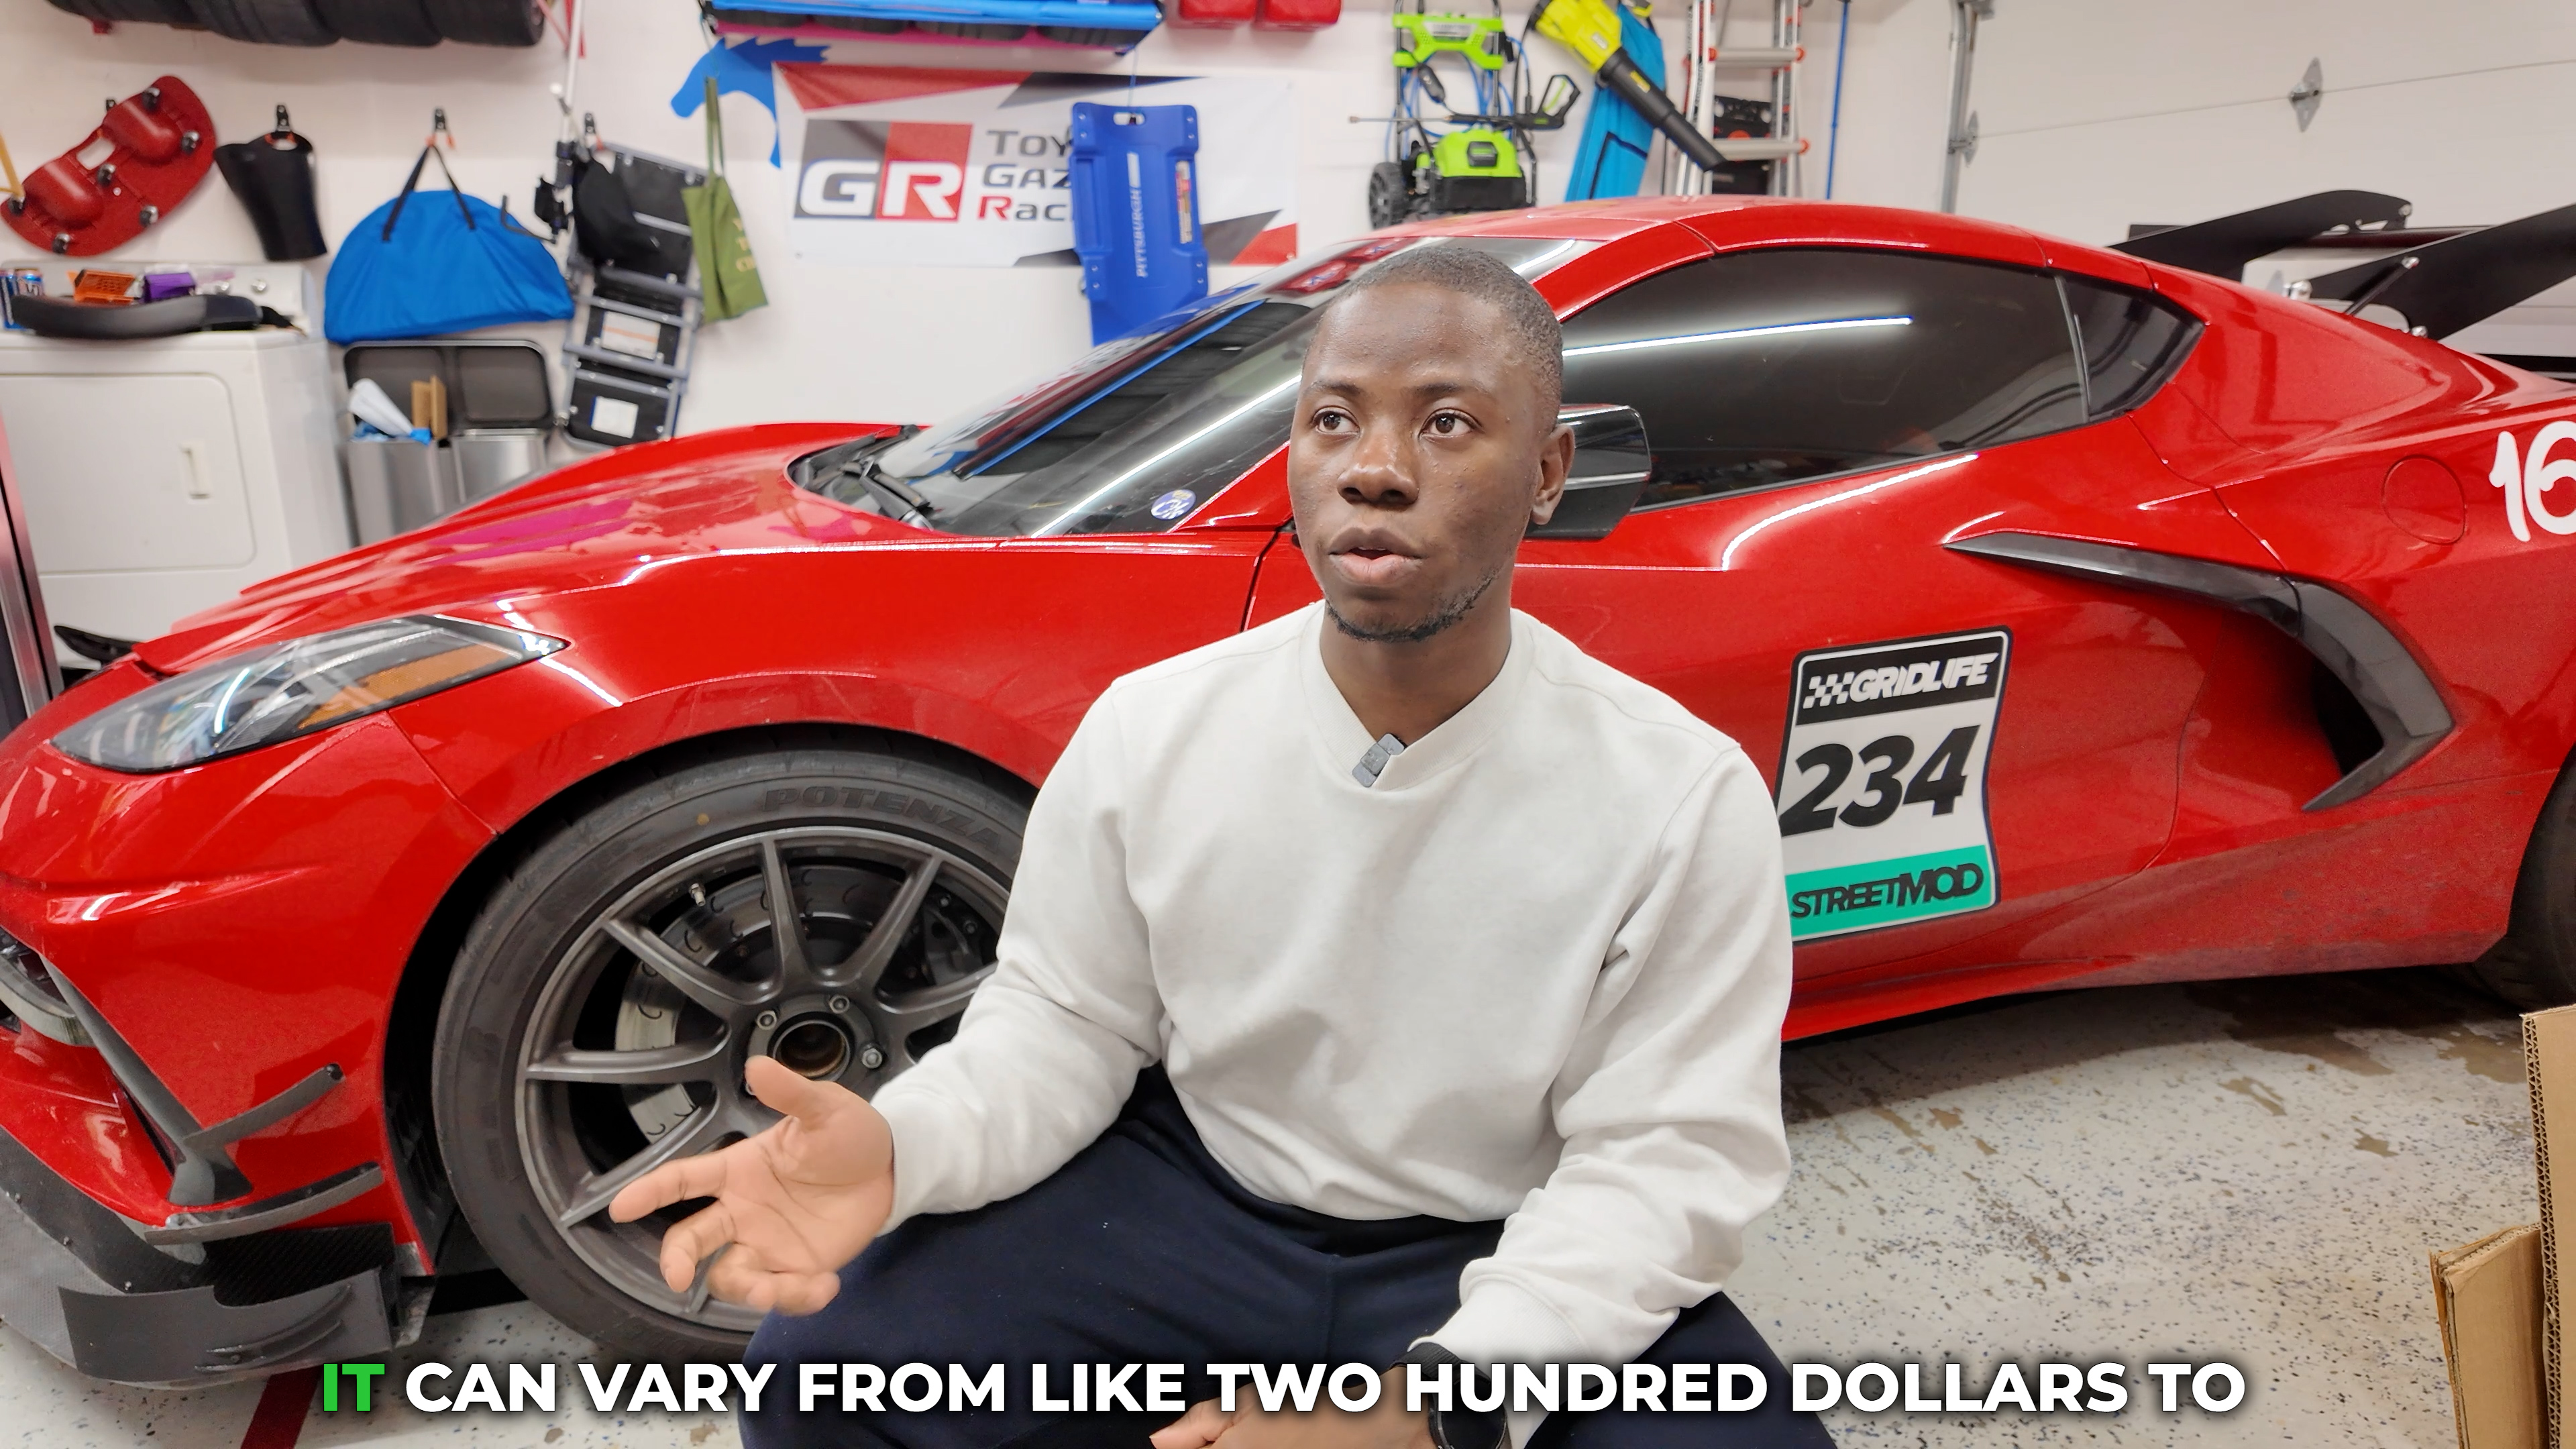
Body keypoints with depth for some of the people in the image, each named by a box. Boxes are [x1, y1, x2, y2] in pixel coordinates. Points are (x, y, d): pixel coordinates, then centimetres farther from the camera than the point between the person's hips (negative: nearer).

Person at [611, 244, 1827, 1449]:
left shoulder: (1685, 799, -16)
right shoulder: (1147, 732, -10)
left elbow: (1670, 1155, -15)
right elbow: (1064, 1022, -2)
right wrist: (906, 1146, -24)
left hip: (1512, 1258, 0)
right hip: (1190, 1202, 1)